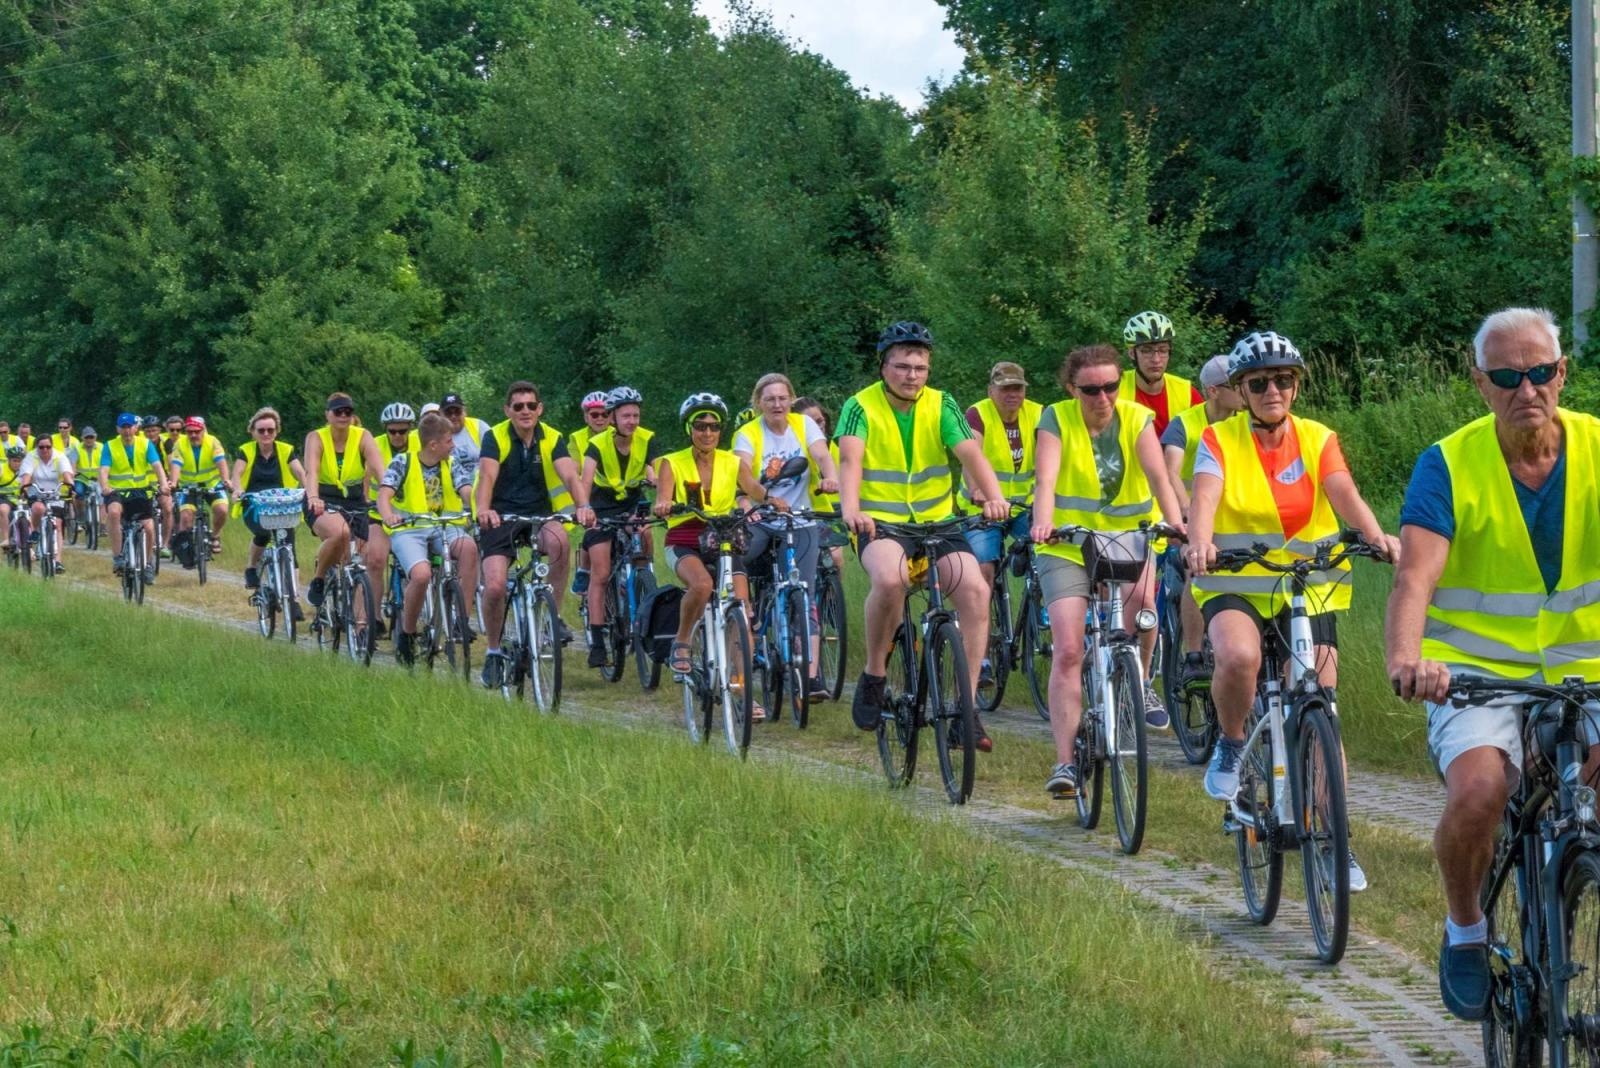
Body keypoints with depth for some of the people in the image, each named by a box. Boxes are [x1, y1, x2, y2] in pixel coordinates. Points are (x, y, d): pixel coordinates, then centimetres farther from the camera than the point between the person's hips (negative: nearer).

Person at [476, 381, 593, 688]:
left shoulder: (552, 439, -3)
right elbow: (487, 476, -23)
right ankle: (493, 652, 8)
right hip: (501, 516, -1)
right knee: (495, 587, -17)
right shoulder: (496, 437, -7)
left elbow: (570, 475, -18)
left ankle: (553, 614, -17)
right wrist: (483, 509, -43)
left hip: (539, 513, 1)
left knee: (558, 539, -35)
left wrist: (582, 506, -38)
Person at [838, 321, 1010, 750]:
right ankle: (873, 677, -14)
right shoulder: (861, 406, -5)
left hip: (937, 522, 3)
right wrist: (850, 509, -42)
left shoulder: (941, 405, 2)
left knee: (975, 589, -21)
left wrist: (994, 497, -33)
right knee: (890, 578, -36)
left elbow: (970, 453, -13)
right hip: (881, 522, -3)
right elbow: (850, 460, -22)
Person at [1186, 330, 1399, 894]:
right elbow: (1204, 497, -19)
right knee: (1240, 657, -34)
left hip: (1310, 587, 2)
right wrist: (1200, 543, -42)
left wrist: (1377, 536, -36)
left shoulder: (1318, 440, 2)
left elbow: (1344, 494, -15)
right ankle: (1231, 745, -5)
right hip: (1234, 584, -2)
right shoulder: (1220, 440, -2)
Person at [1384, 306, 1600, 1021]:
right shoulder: (1449, 465, -8)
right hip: (1475, 674, -2)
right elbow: (1415, 576, -20)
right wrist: (1405, 658, -42)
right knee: (1480, 790, -30)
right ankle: (1465, 928, 0)